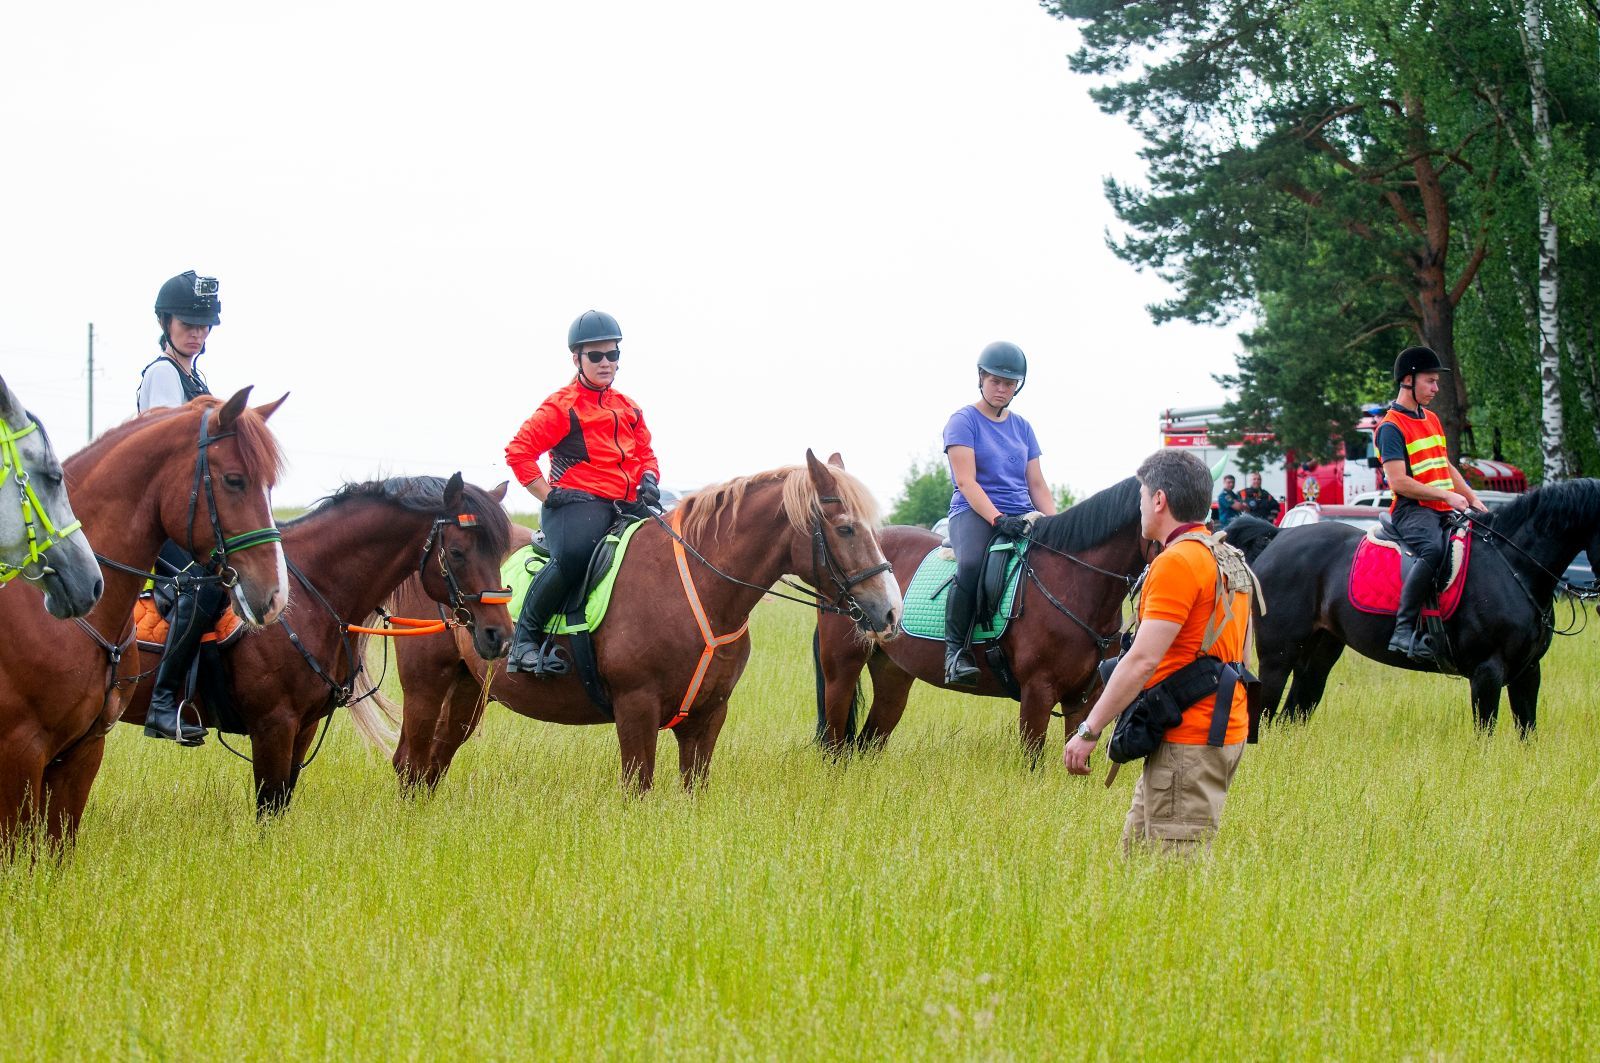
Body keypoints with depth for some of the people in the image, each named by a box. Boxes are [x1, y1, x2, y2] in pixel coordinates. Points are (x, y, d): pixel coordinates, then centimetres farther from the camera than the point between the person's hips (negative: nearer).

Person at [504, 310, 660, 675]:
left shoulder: (629, 409, 20)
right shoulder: (561, 407, -1)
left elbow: (645, 454, 30)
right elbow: (519, 451, -6)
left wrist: (649, 480, 7)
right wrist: (548, 495, -10)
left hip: (624, 506, 7)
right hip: (577, 504, -7)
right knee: (573, 555, -37)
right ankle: (525, 635, -22)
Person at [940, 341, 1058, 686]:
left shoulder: (1022, 428, 18)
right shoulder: (963, 421, 1)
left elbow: (1037, 485, 17)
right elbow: (966, 482, -10)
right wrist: (998, 519, -23)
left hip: (1021, 516, 6)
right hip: (974, 514, -6)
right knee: (972, 564, -38)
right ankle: (956, 650, -28)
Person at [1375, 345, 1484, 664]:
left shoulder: (1432, 419, 21)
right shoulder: (1391, 427, -7)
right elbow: (1398, 482, -16)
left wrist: (1472, 499, 16)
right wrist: (1446, 495, -18)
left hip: (1444, 510, 9)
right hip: (1412, 510, -9)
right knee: (1434, 549, -37)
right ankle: (1404, 630, -39)